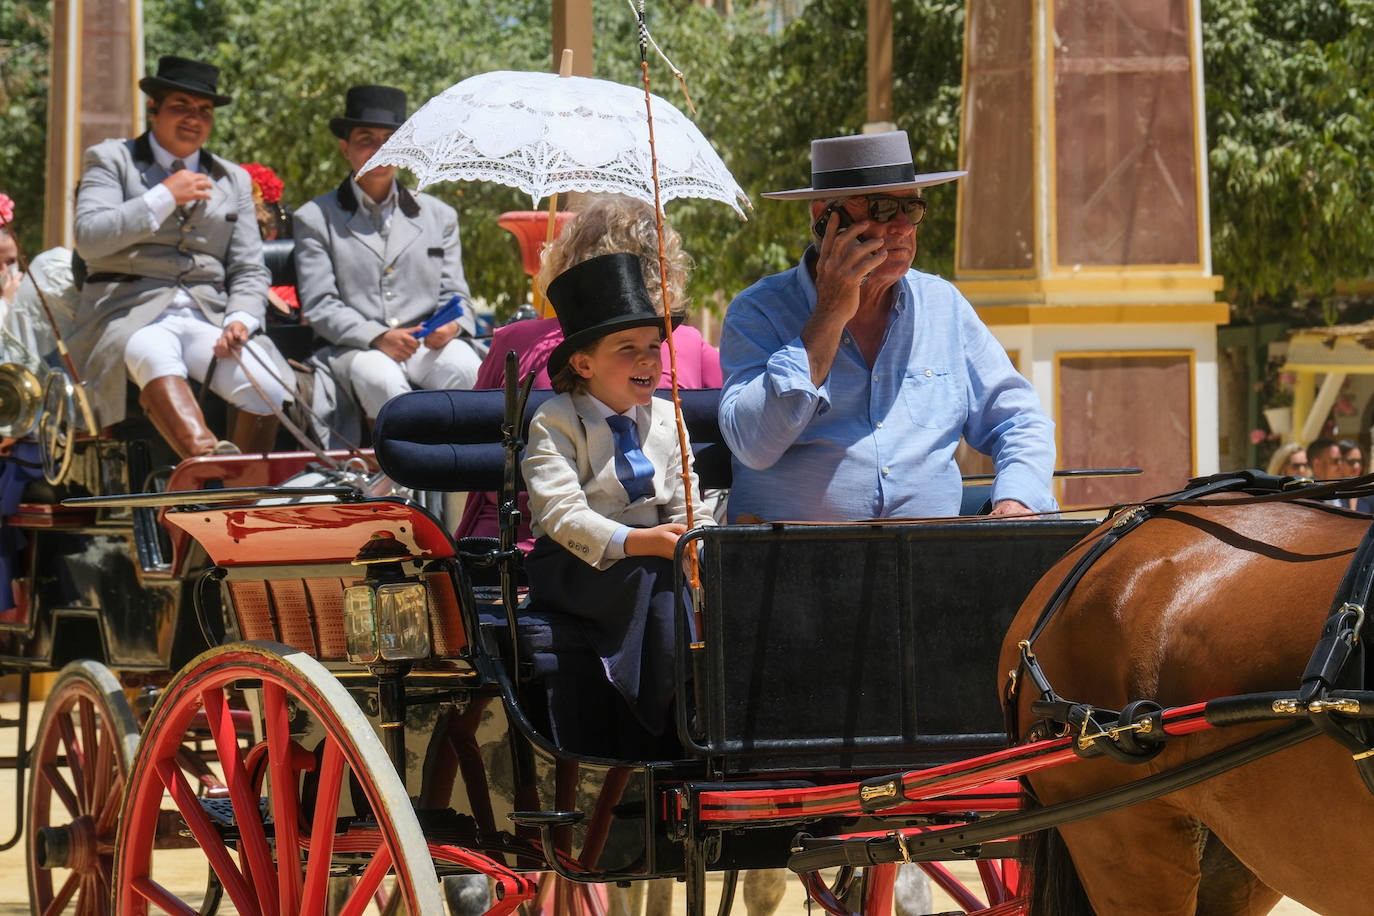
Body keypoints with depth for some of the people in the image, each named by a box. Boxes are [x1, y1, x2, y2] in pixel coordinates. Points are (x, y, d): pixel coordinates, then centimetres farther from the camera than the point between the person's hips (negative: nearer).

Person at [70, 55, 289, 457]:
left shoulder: (234, 180, 23)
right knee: (155, 354, -40)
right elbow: (89, 238, -5)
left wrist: (241, 319, -3)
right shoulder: (110, 160, 12)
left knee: (268, 387, -26)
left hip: (207, 320, 4)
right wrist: (165, 197, -7)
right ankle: (209, 458, -62)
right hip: (128, 316, -4)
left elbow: (249, 270, 18)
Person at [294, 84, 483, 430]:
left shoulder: (438, 216, 23)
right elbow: (319, 306, 1)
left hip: (430, 346, 2)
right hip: (355, 349, -2)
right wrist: (377, 337, -16)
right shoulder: (316, 219, 12)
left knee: (463, 369, -32)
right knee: (380, 378, -38)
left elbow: (455, 294, 18)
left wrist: (451, 325, -8)